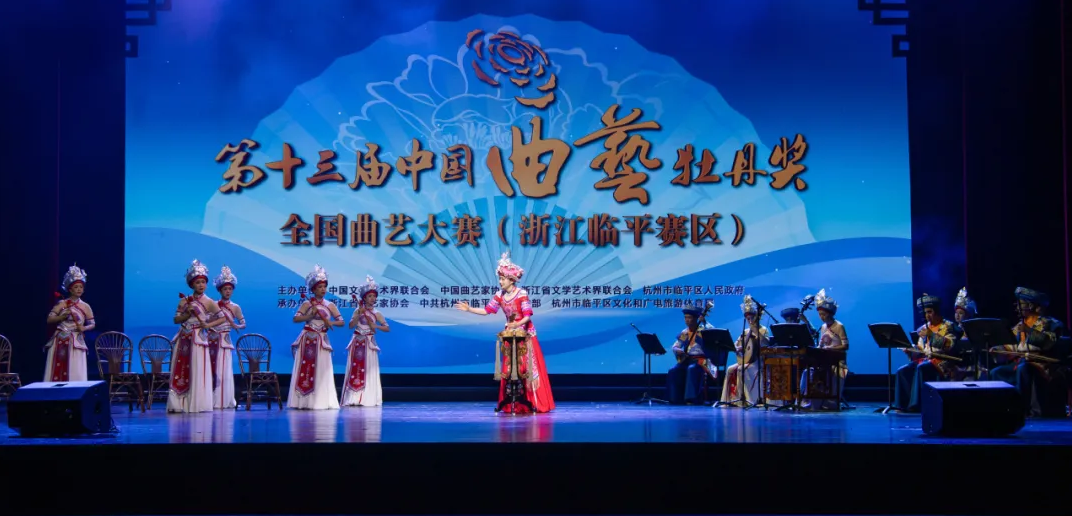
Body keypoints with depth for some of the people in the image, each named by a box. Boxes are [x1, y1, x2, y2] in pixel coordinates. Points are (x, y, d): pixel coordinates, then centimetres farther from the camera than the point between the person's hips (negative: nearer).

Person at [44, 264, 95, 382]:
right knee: (57, 371, -2)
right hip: (60, 341, 1)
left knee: (75, 373, -6)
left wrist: (84, 328, -12)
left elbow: (92, 324, 8)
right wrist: (63, 316, -15)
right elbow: (49, 319, -1)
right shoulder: (62, 304, 4)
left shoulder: (85, 307, 4)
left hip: (75, 343, -1)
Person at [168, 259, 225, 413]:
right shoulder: (185, 301, 9)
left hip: (198, 339, -3)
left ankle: (196, 404, -2)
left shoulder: (209, 302, -1)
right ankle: (179, 404, 4)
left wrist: (208, 325, -15)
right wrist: (188, 314, -12)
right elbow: (176, 319, 4)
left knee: (197, 373, -5)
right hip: (183, 340, 4)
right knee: (179, 373, 2)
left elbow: (223, 318, -7)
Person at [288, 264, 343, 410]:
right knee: (305, 369, -2)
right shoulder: (307, 303, 0)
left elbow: (342, 322, 4)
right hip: (306, 340, -2)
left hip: (321, 341, 2)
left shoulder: (330, 305, 6)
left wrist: (331, 322, -14)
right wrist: (311, 315, -18)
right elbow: (296, 318, -10)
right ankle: (303, 401, 0)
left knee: (321, 372, -1)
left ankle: (320, 401, 0)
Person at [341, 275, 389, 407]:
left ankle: (367, 399, -1)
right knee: (355, 369, -1)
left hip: (369, 343, 0)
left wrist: (375, 326, -16)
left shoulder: (376, 313, 2)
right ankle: (353, 398, -1)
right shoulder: (358, 310, 1)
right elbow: (351, 325, -9)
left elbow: (387, 328, -2)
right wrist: (359, 315, -18)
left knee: (368, 370, -1)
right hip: (357, 342, 0)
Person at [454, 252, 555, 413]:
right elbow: (486, 311, 1)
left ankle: (535, 403, -1)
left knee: (528, 368, -5)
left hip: (525, 334, -5)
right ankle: (513, 404, 7)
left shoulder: (522, 294, -16)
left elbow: (528, 316, -18)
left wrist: (517, 324, -34)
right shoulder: (500, 295, 0)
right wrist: (469, 309, -7)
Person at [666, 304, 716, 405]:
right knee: (673, 371, -19)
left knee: (692, 369, -37)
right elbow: (674, 347, 18)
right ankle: (677, 398, -12)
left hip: (700, 359, -5)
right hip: (687, 359, 5)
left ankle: (692, 398, -34)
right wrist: (678, 350, -5)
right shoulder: (684, 333, 15)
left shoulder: (703, 329, 0)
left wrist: (704, 321, -24)